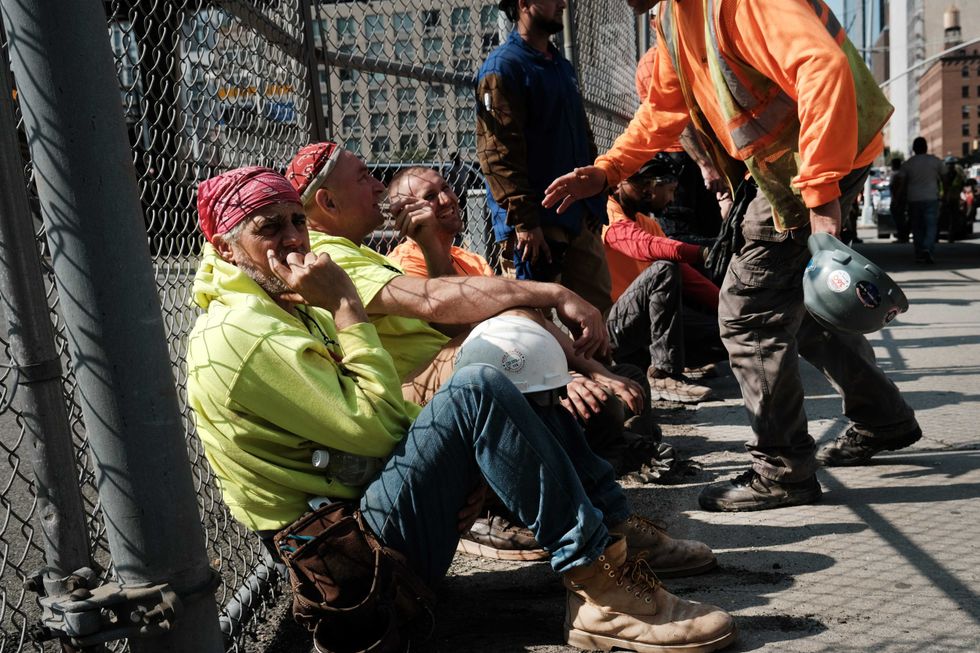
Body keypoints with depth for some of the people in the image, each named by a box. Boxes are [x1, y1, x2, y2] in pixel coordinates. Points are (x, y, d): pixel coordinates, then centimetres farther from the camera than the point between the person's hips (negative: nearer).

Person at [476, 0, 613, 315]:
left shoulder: (562, 65, 20)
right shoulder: (502, 67, -7)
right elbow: (498, 153, -16)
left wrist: (594, 199, 16)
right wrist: (524, 221, -21)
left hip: (579, 215, 8)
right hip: (536, 222, -8)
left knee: (598, 312, 8)